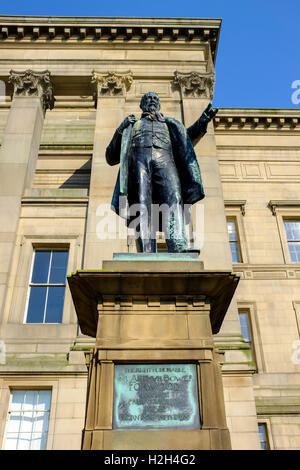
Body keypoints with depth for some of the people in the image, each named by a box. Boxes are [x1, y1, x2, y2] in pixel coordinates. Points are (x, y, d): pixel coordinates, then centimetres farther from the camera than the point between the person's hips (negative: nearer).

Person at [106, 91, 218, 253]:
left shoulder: (169, 124, 42)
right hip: (138, 158, 0)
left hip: (164, 159, 0)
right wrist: (120, 130, 11)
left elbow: (186, 139, 23)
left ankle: (179, 248, -49)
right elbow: (111, 158, 26)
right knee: (142, 205, -24)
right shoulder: (131, 125, 36)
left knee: (173, 198, -29)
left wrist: (202, 122, 7)